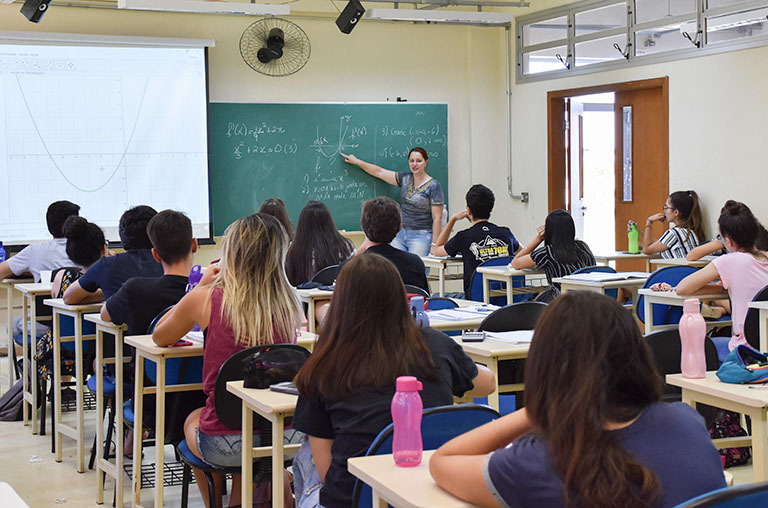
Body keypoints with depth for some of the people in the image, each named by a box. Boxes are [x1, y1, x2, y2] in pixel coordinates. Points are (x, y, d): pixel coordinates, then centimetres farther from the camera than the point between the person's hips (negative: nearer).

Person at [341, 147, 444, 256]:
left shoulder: (433, 186, -6)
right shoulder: (405, 178, 10)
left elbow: (437, 218, -7)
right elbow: (380, 172, 18)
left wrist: (434, 244, -11)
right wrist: (357, 161, 19)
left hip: (421, 235, -5)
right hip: (400, 234, 5)